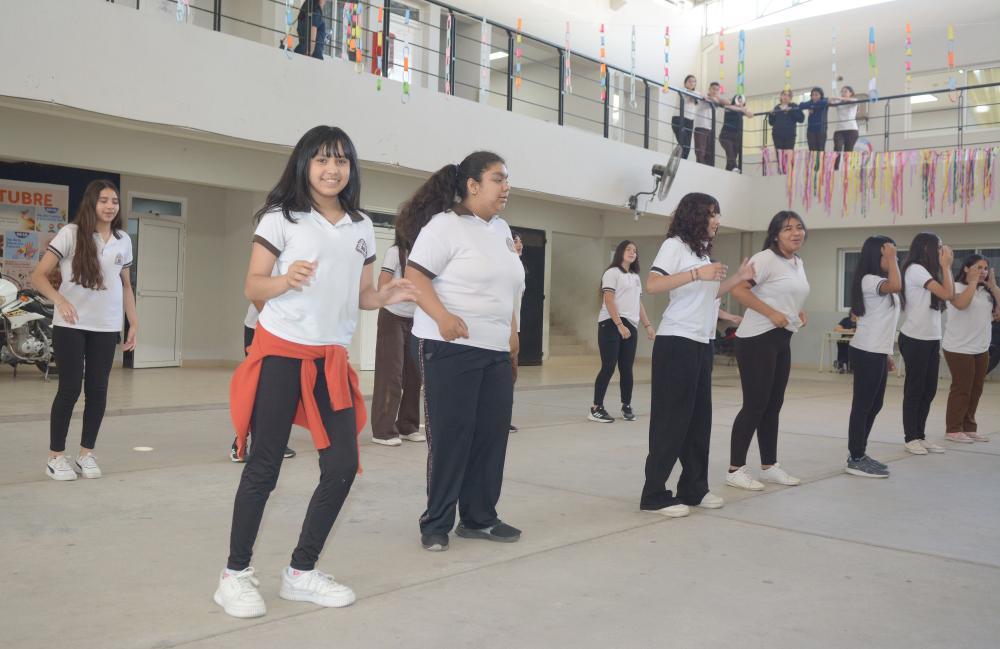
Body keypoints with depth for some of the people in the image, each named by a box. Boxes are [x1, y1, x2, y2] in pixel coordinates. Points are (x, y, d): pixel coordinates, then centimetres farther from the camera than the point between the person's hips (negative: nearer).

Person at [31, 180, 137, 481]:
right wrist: (59, 299, -25)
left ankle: (86, 454, 17)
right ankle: (56, 456, 11)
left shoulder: (123, 240, 8)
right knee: (70, 389, -2)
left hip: (106, 327, 4)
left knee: (97, 390, 5)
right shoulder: (71, 233, -5)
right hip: (71, 325, -4)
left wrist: (134, 322, 10)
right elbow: (38, 276, -8)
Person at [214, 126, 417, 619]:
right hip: (281, 354, -5)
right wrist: (286, 280, -25)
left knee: (342, 467, 2)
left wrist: (389, 296, -6)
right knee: (264, 467, 0)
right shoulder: (281, 218, -3)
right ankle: (235, 574, 16)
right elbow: (252, 287, -4)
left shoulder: (361, 228, 11)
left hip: (332, 359, 5)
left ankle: (301, 573, 18)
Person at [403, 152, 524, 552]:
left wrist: (512, 330, 19)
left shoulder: (501, 229, 16)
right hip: (450, 348, -8)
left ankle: (479, 518, 20)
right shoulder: (446, 224, -9)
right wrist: (442, 316, -30)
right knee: (450, 437, -3)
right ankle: (436, 523, 11)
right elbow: (414, 276, -17)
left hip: (495, 351, 8)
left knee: (492, 435, 8)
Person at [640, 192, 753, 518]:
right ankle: (655, 494, 0)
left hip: (702, 343, 9)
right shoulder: (675, 245, -7)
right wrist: (696, 274, -26)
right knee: (672, 418, -6)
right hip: (677, 342, -9)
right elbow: (651, 285, -21)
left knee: (699, 417, 10)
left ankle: (694, 488, 20)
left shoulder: (703, 250, 18)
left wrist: (738, 279, 13)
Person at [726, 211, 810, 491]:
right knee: (755, 405, -7)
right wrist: (772, 314, -23)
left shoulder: (799, 263, 15)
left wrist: (799, 313, 10)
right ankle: (735, 469, 1)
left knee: (773, 405, 13)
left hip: (782, 340, 9)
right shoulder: (765, 259, -13)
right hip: (757, 339, -9)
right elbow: (738, 289, -23)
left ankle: (769, 466, 23)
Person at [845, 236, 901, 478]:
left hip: (877, 351, 10)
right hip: (866, 352, -10)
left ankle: (859, 454, 21)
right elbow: (896, 286, -33)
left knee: (874, 405, 13)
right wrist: (890, 257, -21)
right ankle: (855, 460, -1)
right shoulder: (869, 280, -12)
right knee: (862, 405, -6)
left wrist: (887, 352, 19)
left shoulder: (881, 282, 19)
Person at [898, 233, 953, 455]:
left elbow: (951, 296, 11)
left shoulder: (927, 271, 13)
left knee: (928, 390, 9)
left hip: (931, 339, 8)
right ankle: (911, 438, 6)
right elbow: (947, 294, -18)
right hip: (915, 339, -8)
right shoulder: (915, 269, -13)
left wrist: (947, 266, 9)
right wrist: (945, 266, -7)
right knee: (915, 389, -1)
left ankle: (920, 436, 16)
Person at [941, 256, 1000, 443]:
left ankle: (969, 428, 20)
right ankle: (953, 430, 5)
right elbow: (961, 304, -28)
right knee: (961, 389, -4)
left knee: (975, 390, 10)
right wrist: (973, 282, -17)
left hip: (981, 349, 7)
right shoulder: (957, 287, -7)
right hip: (959, 349, -7)